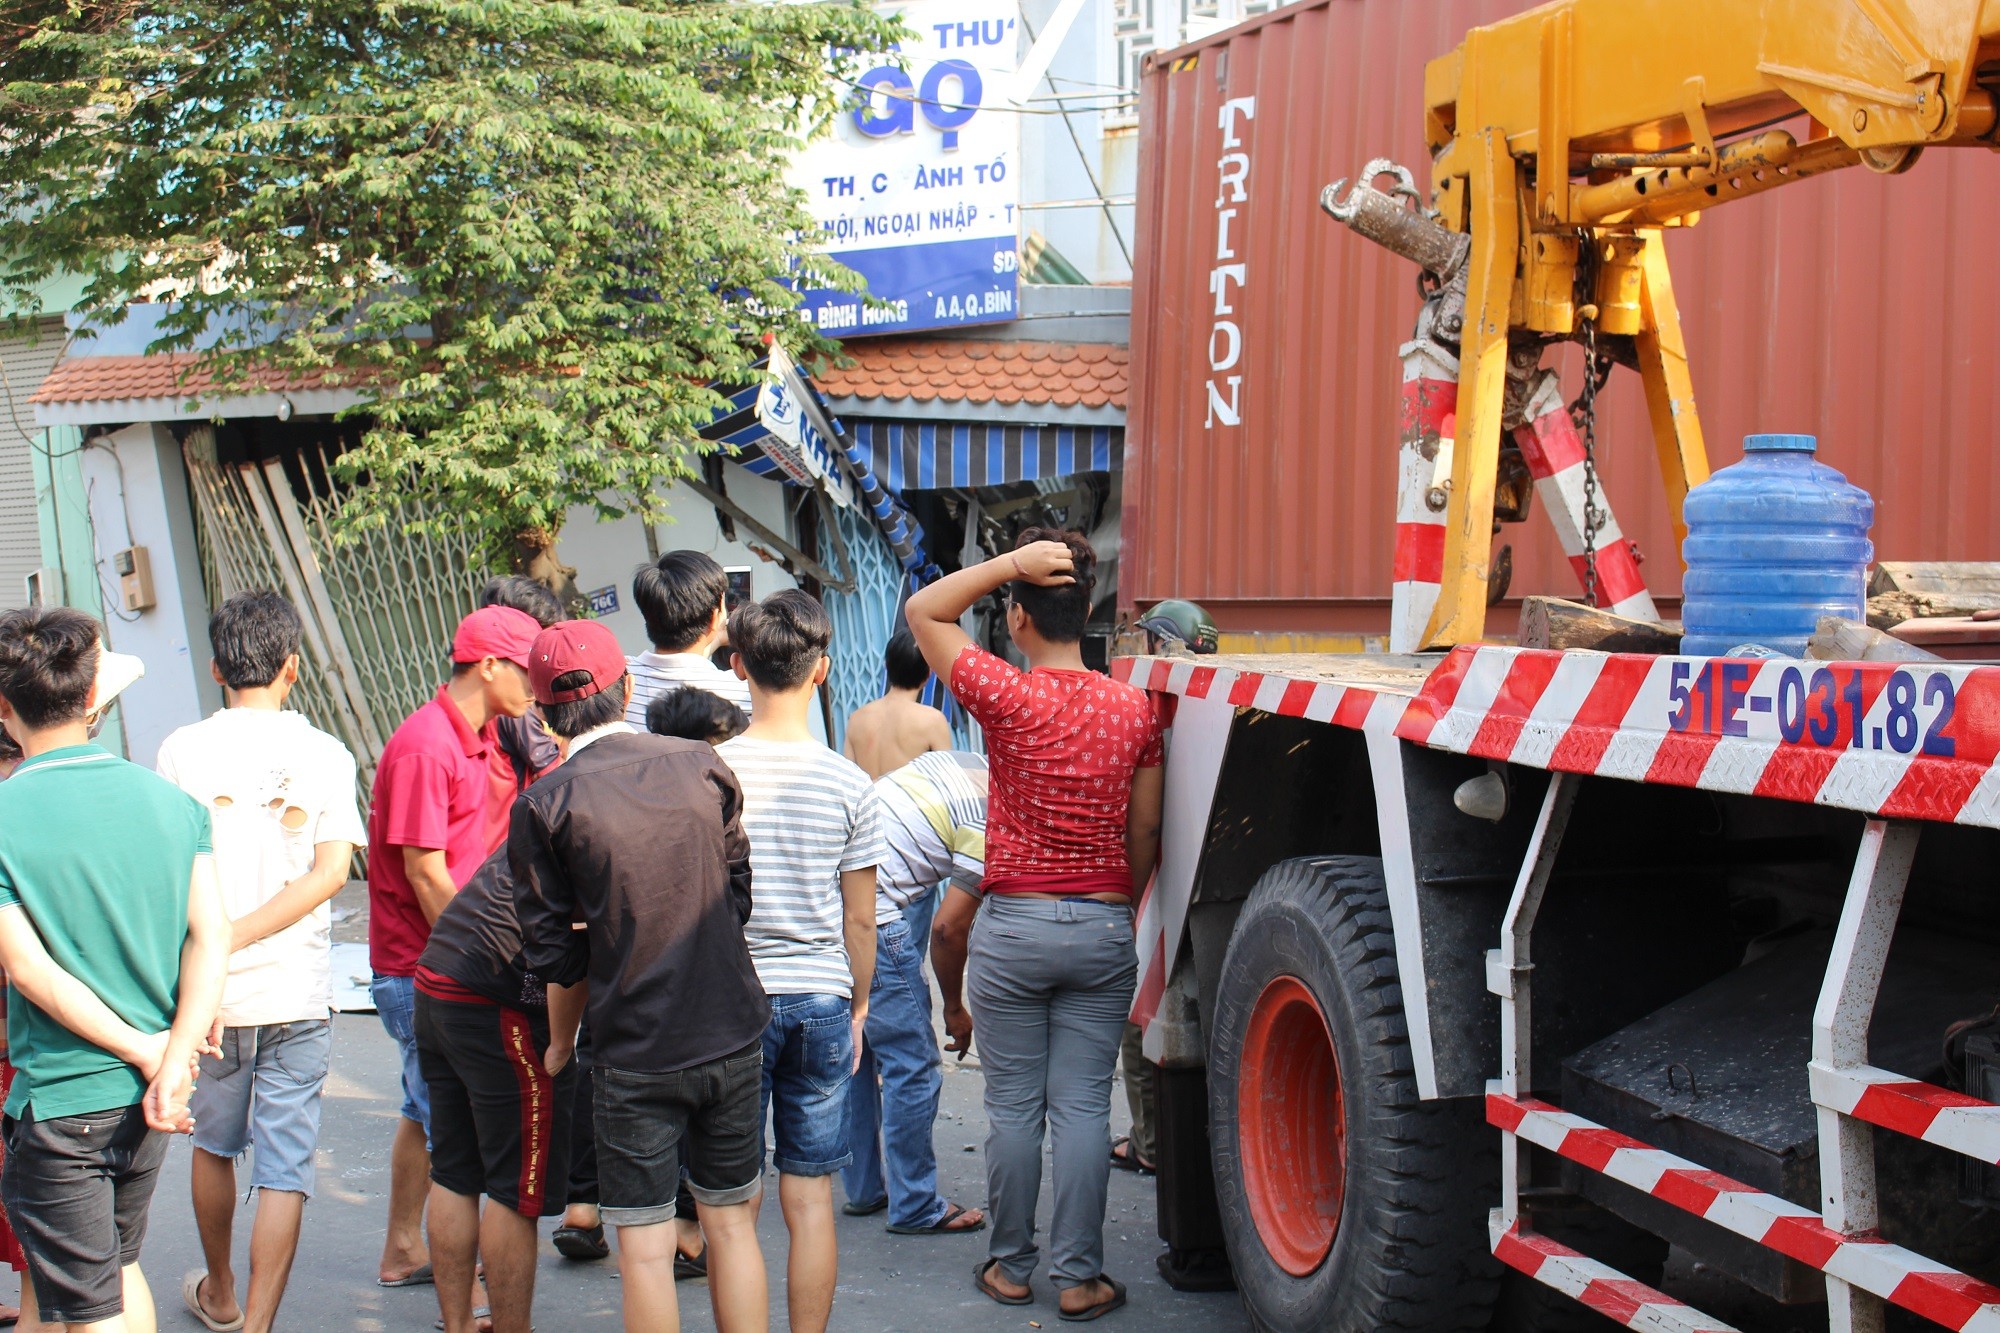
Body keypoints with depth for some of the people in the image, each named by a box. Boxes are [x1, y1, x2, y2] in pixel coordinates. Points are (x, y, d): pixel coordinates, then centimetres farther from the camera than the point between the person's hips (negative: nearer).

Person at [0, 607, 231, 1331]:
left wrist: (144, 1049, -11)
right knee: (121, 1265, 26)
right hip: (147, 1103, 5)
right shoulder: (170, 799, -2)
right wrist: (172, 1062, -13)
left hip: (58, 1105, -5)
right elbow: (211, 936, -9)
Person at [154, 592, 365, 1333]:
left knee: (214, 1145, 21)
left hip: (209, 990, 1)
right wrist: (240, 934, -12)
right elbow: (331, 871, -11)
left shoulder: (181, 751, -3)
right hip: (297, 993, -1)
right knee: (285, 1168, 2)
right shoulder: (325, 755, -2)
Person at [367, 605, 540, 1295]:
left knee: (428, 1112, 18)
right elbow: (426, 873, -21)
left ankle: (404, 1252, 31)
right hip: (423, 970, -10)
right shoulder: (425, 746, -20)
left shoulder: (486, 737, 10)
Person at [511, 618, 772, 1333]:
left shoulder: (544, 806, -10)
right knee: (732, 1224, 16)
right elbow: (739, 898, 8)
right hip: (733, 1035, 3)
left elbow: (550, 956, -5)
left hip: (635, 1053, -3)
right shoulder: (703, 766, -2)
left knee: (645, 1247, 7)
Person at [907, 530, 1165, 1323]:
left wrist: (1013, 562, -7)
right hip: (1102, 930, 2)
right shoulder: (1134, 709, 0)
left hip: (1013, 928, -2)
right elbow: (1145, 830, 6)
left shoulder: (1007, 697, -11)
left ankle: (1011, 1267, 18)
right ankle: (1079, 1278, 8)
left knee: (1013, 1107, 8)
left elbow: (924, 611, 0)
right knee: (1083, 1108, 5)